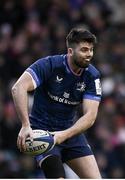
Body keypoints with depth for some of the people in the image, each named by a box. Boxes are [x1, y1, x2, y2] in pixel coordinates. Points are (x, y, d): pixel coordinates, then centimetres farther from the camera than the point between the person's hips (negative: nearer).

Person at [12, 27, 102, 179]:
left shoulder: (92, 75, -7)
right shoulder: (49, 65, -19)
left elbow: (90, 115, -14)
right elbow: (18, 88, -32)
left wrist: (64, 135, -31)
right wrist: (26, 126, -42)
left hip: (71, 131, 5)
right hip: (42, 130, -5)